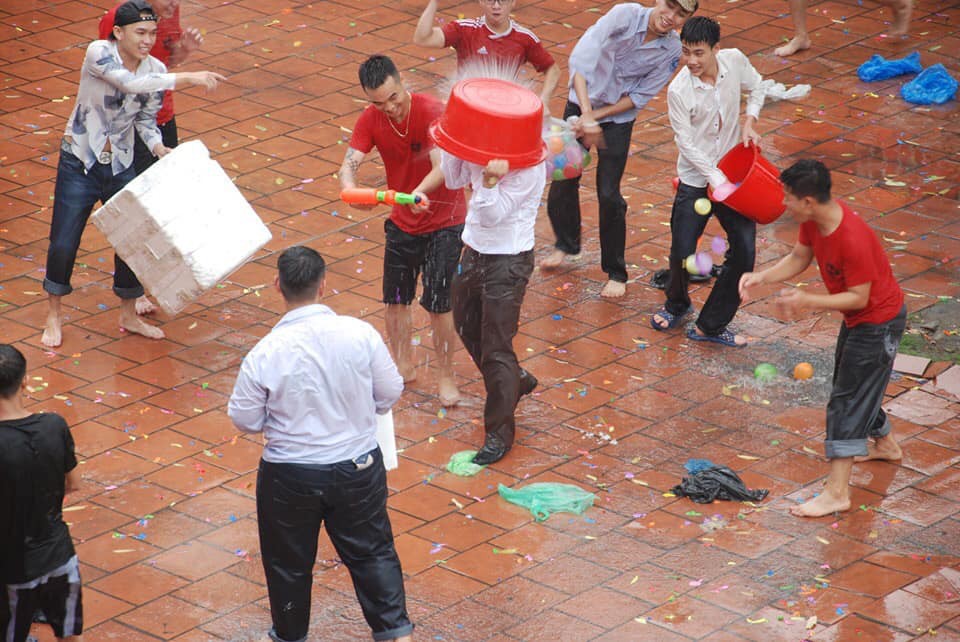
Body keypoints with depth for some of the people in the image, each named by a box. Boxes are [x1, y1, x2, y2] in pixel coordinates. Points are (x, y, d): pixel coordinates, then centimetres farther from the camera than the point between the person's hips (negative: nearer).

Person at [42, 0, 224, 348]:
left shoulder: (156, 69, -6)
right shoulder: (98, 53, -21)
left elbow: (146, 119, 6)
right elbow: (132, 83, -37)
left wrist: (158, 147, -14)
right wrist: (188, 78, -40)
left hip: (121, 166, 4)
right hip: (79, 163, -4)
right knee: (63, 243, 2)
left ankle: (128, 314, 27)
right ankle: (54, 315, 22)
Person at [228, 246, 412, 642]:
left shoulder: (265, 354, -21)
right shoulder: (360, 334, -17)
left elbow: (244, 419, -9)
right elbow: (390, 392, -3)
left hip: (289, 477, -1)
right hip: (358, 466, 1)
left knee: (289, 563, 20)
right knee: (372, 552, 20)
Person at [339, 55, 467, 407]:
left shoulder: (432, 111, -25)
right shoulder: (370, 120, -10)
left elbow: (442, 165, -37)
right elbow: (349, 162, -20)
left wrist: (421, 192, -58)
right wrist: (350, 188, -44)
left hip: (444, 222, -5)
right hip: (402, 222, 5)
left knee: (439, 303, -4)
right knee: (395, 298, 14)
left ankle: (446, 376, 13)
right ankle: (404, 365, 35)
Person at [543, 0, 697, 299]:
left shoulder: (672, 50, -15)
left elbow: (640, 97, -9)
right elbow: (580, 58, -28)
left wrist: (597, 116, -18)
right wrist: (587, 116, -32)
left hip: (618, 117, 0)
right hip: (582, 103, 0)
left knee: (609, 195, -4)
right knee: (564, 180, 11)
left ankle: (616, 273, 14)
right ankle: (565, 244, 40)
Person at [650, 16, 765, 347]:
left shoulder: (734, 60, -11)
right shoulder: (678, 90, -22)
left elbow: (755, 88, 10)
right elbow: (687, 144, -18)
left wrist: (749, 122, -5)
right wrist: (717, 179, -24)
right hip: (695, 179, -3)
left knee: (744, 250, -3)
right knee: (682, 252, 2)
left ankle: (710, 326, 10)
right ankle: (677, 304, 37)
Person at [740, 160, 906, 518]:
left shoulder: (853, 240, -37)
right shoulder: (813, 220, -11)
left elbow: (859, 297, -29)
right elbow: (798, 258, 3)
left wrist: (809, 301, -35)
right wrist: (761, 277, -12)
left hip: (878, 322, -9)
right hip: (857, 318, 9)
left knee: (848, 399, -8)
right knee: (857, 388, 27)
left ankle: (837, 493, -4)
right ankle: (885, 445, 52)